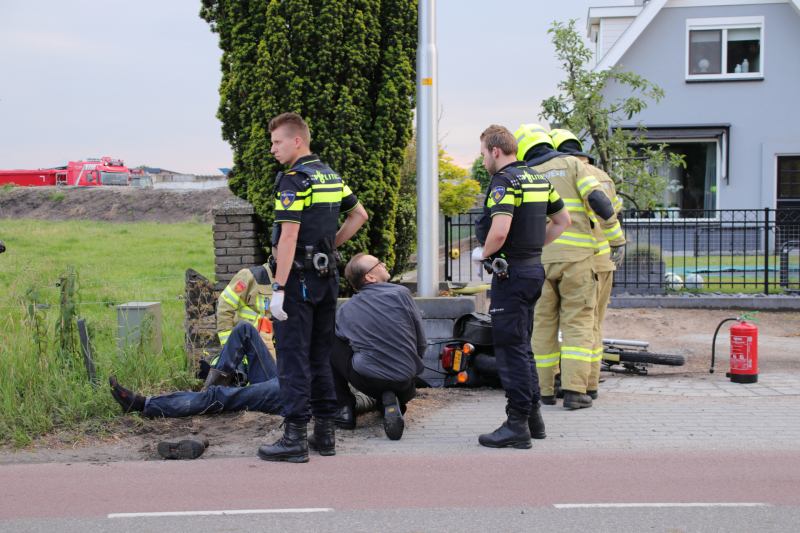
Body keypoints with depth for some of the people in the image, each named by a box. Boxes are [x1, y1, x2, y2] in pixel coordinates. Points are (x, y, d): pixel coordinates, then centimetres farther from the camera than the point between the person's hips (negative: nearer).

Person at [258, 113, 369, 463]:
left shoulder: (294, 180, -14)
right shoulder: (331, 176, 13)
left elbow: (288, 238, -20)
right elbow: (359, 215, 23)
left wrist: (278, 288, -19)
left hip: (298, 278, -8)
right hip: (327, 277, 8)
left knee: (293, 358, -4)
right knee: (320, 357, 14)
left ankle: (295, 438, -3)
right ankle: (326, 431, 18)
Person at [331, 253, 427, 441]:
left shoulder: (345, 310, 1)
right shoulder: (401, 294, -3)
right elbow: (422, 343, 2)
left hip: (367, 381, 0)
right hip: (404, 383, 0)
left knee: (331, 342, 19)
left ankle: (345, 409, 14)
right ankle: (394, 402, -2)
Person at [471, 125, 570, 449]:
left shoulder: (504, 182, -15)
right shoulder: (538, 180, 13)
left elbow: (499, 230, -28)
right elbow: (563, 221, 22)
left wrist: (483, 253, -10)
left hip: (511, 273, -9)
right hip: (534, 267, 9)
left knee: (510, 349, -4)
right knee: (522, 346, 17)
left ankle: (517, 425, -1)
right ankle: (532, 417, 22)